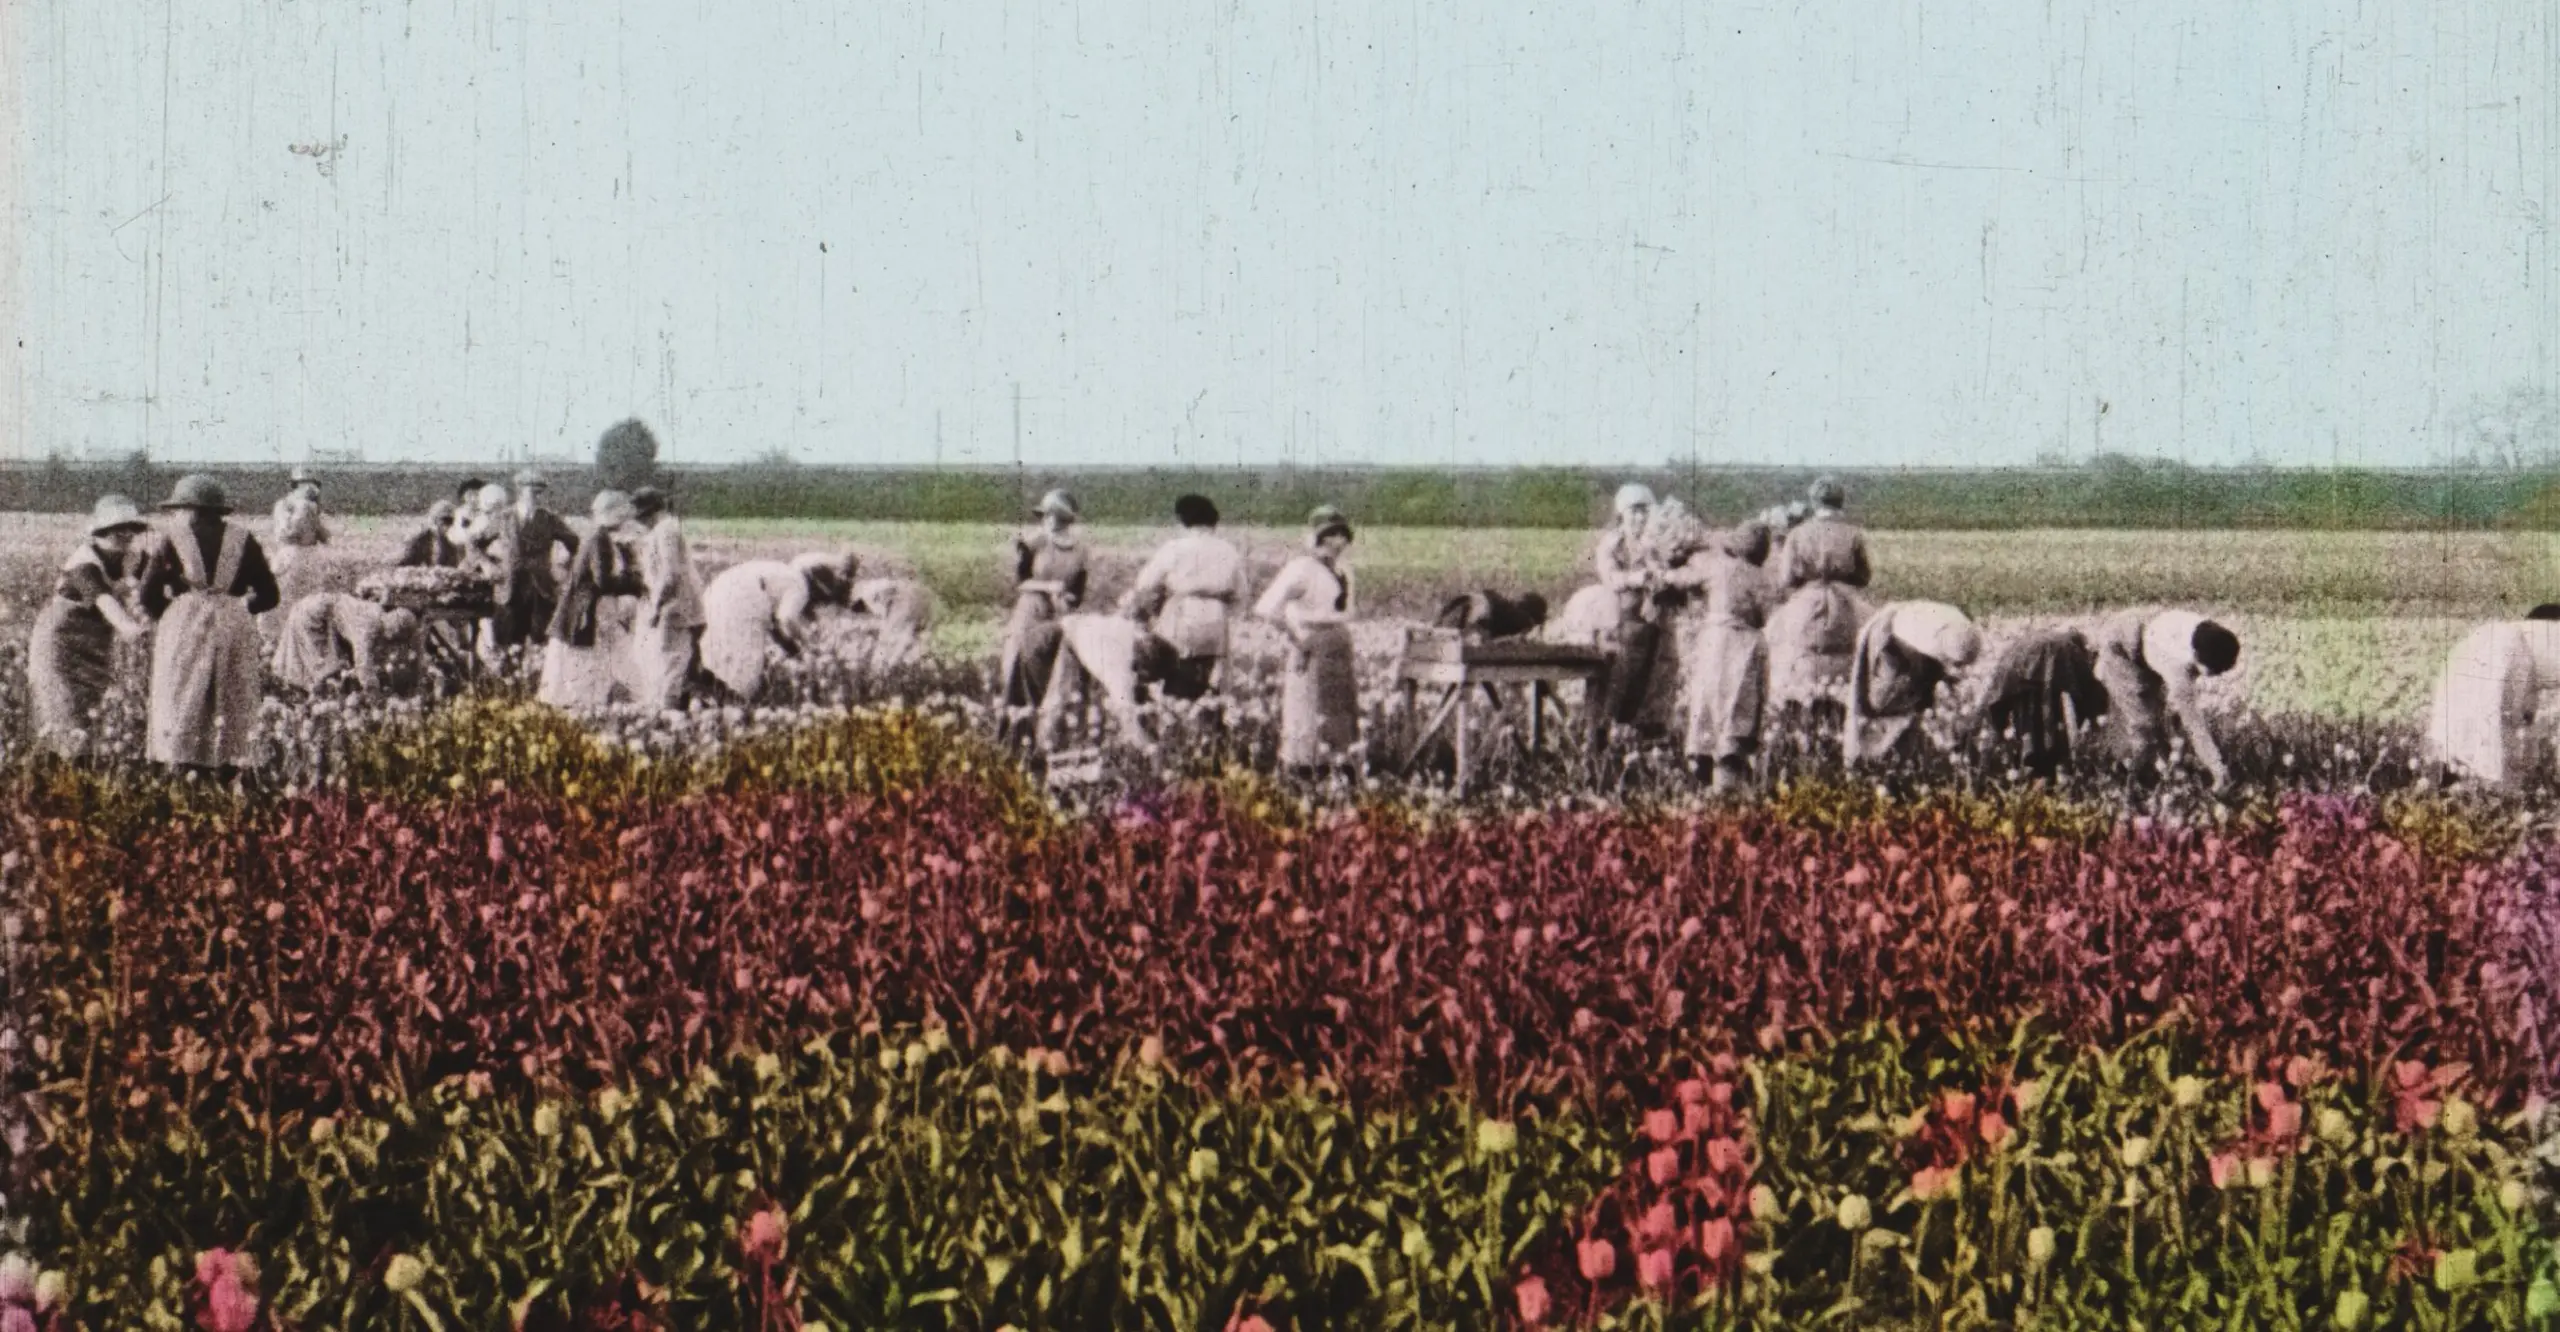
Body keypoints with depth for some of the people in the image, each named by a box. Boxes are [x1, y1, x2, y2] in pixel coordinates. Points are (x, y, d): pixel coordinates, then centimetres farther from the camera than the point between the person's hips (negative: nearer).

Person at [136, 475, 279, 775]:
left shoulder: (170, 538, 7)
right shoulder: (242, 539, 13)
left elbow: (149, 598, 1)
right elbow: (268, 595, 12)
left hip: (186, 627, -2)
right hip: (235, 627, 2)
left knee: (181, 713, 0)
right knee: (233, 714, 6)